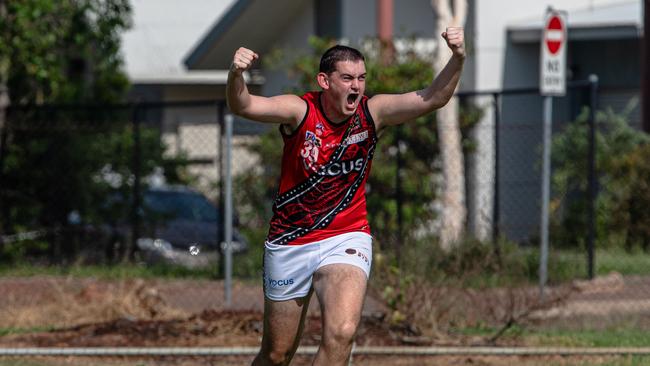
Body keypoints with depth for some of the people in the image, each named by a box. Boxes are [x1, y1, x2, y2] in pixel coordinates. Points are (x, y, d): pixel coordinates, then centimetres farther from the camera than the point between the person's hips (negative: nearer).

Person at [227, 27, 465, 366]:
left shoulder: (373, 113, -7)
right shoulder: (300, 111, -13)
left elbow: (433, 97, -15)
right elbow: (243, 106, -26)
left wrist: (457, 59, -32)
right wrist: (235, 74, -48)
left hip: (346, 238, 0)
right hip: (289, 244, 0)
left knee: (341, 333, -25)